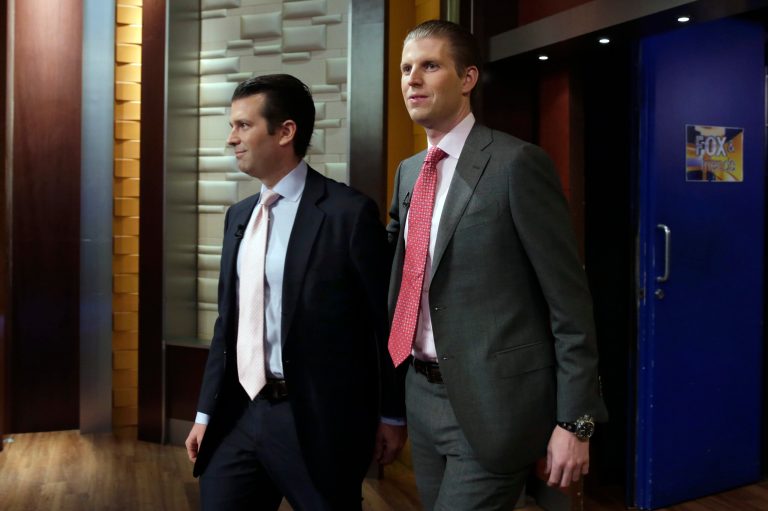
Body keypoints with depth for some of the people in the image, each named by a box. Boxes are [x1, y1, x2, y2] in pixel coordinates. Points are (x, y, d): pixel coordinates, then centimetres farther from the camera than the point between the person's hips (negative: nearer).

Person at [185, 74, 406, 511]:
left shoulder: (348, 212, -11)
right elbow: (228, 320, 14)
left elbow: (386, 320, -7)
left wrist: (391, 415, -2)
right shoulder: (239, 215, 10)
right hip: (239, 414, 6)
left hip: (315, 421, -6)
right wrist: (206, 412, 14)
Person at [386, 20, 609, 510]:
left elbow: (569, 300, -13)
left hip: (493, 402, -7)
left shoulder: (517, 163, -13)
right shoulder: (408, 172, 10)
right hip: (423, 394, 7)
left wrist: (574, 421, -13)